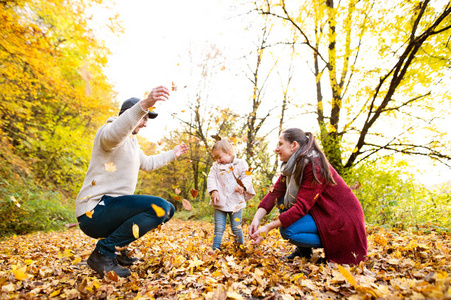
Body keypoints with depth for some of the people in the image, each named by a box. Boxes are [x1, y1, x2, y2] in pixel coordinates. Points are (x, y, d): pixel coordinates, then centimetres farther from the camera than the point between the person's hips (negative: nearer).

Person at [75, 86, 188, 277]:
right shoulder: (109, 130, -8)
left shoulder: (131, 143, 23)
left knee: (167, 210, 12)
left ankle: (118, 248, 12)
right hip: (94, 212, -10)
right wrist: (143, 105, -48)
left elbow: (148, 163, 37)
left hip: (112, 208, 10)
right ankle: (103, 253, -13)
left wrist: (172, 154, 41)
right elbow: (113, 134, -35)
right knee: (159, 207, -28)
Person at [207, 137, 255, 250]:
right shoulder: (216, 166, 10)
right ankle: (215, 249, 15)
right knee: (219, 228, 4)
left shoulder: (241, 163, 3)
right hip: (220, 203, 2)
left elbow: (247, 177, -1)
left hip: (236, 202, -2)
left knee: (236, 228, 7)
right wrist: (214, 191, -13)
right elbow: (211, 178, 3)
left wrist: (242, 186, -20)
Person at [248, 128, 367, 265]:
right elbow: (275, 193, -6)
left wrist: (268, 227, -31)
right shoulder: (291, 166, 1)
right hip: (320, 212, 9)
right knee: (283, 201, -4)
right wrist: (256, 219, -20)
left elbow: (302, 206, -29)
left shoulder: (315, 165, -25)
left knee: (287, 230, -23)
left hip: (342, 222, -9)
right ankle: (303, 251, 7)